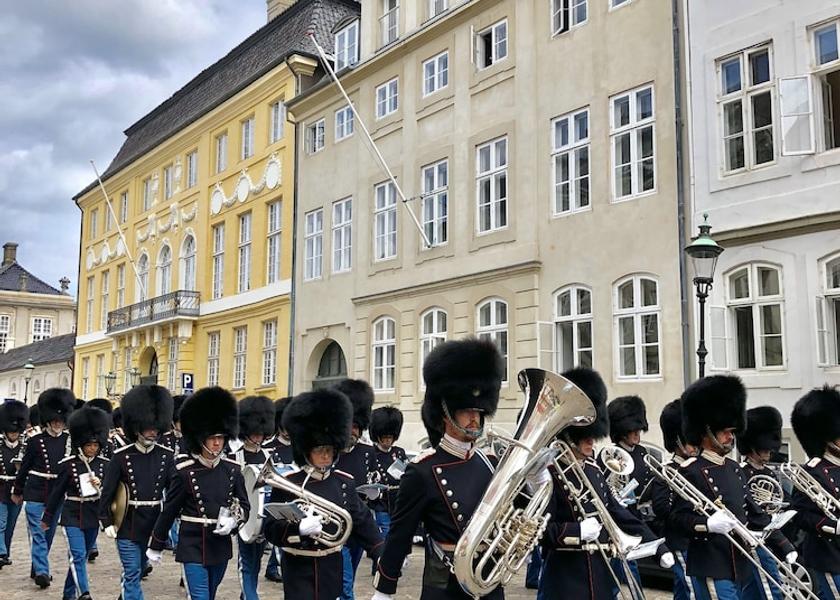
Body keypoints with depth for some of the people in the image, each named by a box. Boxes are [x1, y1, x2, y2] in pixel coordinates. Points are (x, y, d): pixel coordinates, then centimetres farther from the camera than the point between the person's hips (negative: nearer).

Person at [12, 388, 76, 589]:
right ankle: (41, 572, -5)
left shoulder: (70, 440, 1)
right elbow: (24, 467, 4)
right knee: (38, 534, -6)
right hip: (35, 494, -3)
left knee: (49, 534, 13)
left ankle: (37, 568, 29)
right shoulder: (35, 441, -6)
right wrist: (17, 491, 12)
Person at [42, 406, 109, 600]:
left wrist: (99, 485, -18)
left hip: (93, 517, 3)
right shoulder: (68, 464, -8)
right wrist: (47, 518, 8)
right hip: (72, 517, -3)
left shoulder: (104, 464, -1)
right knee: (77, 556, -15)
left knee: (81, 557, 15)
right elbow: (57, 492, 1)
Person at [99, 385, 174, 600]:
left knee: (138, 570, 21)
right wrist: (107, 523, -6)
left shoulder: (166, 456, -2)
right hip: (128, 525, -3)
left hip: (154, 524, 3)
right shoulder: (121, 456, -8)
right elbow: (107, 492, -3)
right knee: (133, 573, 0)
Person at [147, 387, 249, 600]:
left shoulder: (232, 470, 0)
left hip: (221, 547, 5)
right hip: (193, 547, -4)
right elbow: (168, 511, -3)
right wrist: (156, 547, 4)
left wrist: (233, 521, -14)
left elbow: (244, 506, 8)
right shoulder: (185, 472, -11)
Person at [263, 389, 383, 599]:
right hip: (298, 567, -3)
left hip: (331, 566, 3)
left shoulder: (344, 482, 1)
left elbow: (362, 521, 4)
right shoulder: (286, 483, -10)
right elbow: (271, 529, -12)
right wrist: (300, 528, -31)